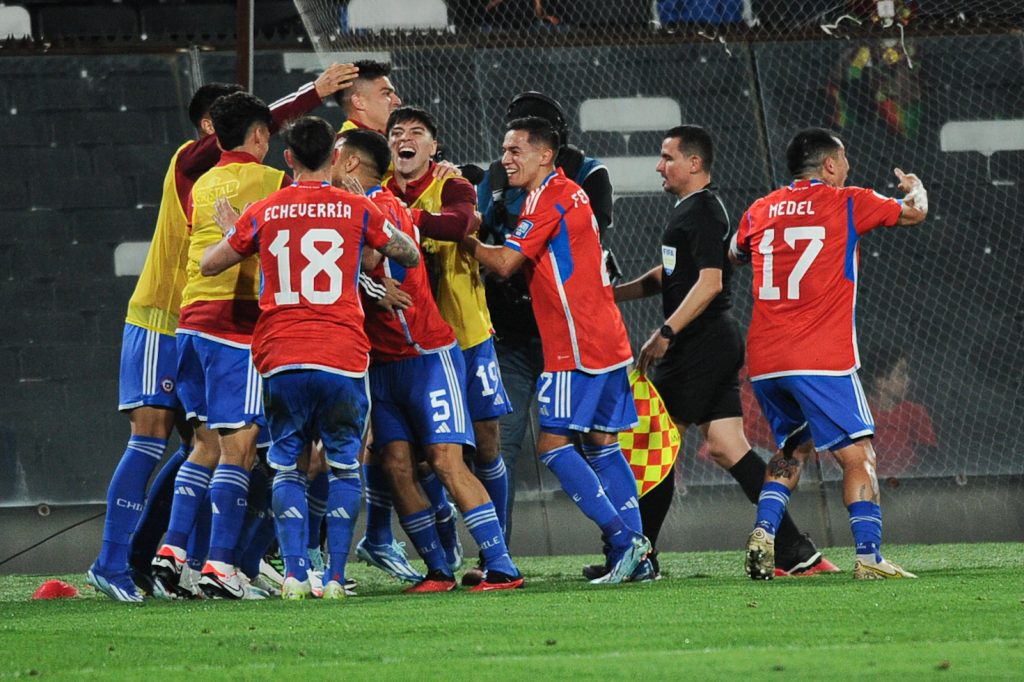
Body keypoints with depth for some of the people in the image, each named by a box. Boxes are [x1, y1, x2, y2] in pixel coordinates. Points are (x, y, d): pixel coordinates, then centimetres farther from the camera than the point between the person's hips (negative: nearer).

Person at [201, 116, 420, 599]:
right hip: (343, 358, -1)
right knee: (344, 465, 9)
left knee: (287, 467, 8)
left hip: (281, 359, 1)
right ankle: (335, 576, 1)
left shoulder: (263, 213, 7)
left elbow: (209, 264, 16)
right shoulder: (356, 210, 3)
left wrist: (231, 233, 36)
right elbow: (410, 255, 16)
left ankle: (295, 573, -5)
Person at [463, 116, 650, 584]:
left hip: (576, 347, -10)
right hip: (607, 341, 10)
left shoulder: (548, 200, -12)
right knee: (602, 444, 10)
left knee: (553, 442, -9)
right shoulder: (569, 193, 18)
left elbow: (505, 263, -16)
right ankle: (637, 554, 6)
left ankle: (621, 537, -15)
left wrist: (463, 239, -3)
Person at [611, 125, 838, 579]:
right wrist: (613, 293, 21)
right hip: (720, 341, 10)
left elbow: (709, 283, -21)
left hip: (701, 346, -10)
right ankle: (797, 553, 0)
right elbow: (671, 274, 29)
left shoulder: (702, 212, -12)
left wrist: (665, 334, -23)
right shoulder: (693, 209, 19)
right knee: (726, 447, 5)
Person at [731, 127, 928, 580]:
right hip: (822, 358, -5)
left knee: (793, 448, 22)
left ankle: (763, 532, 2)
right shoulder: (847, 203, 1)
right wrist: (914, 187, 37)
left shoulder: (760, 211, 13)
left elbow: (735, 254, 35)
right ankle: (868, 556, -14)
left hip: (763, 362, 5)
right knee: (858, 455, -2)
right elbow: (914, 212, 15)